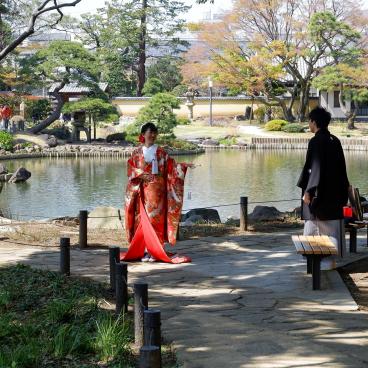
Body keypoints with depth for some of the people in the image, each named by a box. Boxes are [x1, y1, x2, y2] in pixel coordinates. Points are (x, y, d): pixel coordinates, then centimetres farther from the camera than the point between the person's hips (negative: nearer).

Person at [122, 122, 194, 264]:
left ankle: (155, 251, -2)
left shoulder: (161, 152, 7)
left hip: (157, 189, -1)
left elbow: (171, 166, 3)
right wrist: (141, 174, -12)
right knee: (144, 219, -2)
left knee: (156, 218, -5)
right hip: (143, 190, 1)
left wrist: (183, 166, -12)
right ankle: (146, 251, 2)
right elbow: (131, 169, 5)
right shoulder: (137, 153, 8)